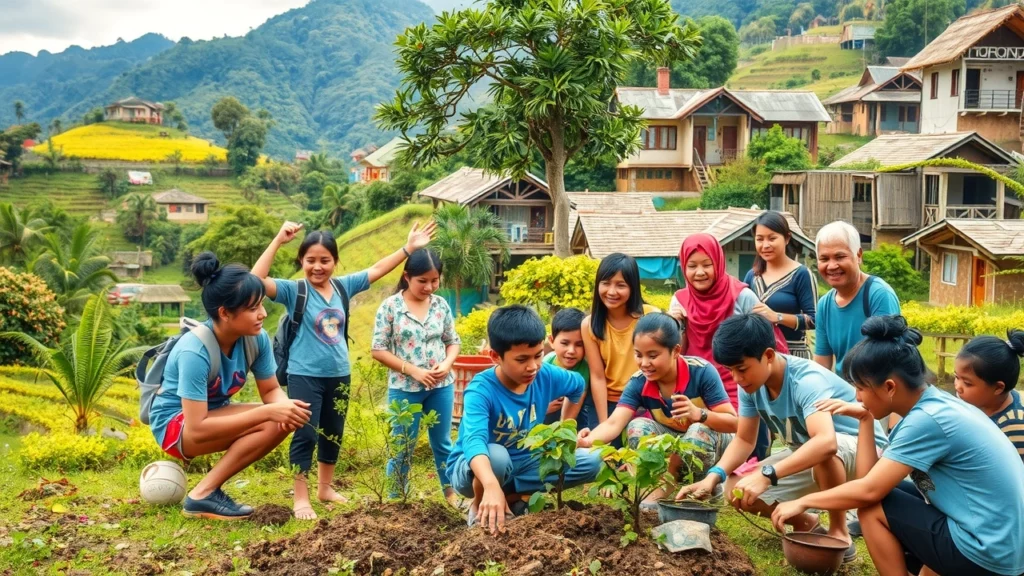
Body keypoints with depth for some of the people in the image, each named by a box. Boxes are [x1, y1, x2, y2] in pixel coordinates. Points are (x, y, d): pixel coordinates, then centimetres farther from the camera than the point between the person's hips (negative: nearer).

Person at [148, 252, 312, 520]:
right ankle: (203, 495, -16)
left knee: (283, 421, -17)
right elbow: (197, 429, -34)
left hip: (215, 414, 7)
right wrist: (268, 412, -38)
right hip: (175, 426, -7)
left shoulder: (256, 337, -14)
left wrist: (285, 406, -28)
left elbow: (271, 390, -3)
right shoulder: (194, 351, -32)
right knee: (268, 423, -27)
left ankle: (210, 487, -5)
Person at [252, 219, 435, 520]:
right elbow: (256, 280, -26)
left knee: (333, 435, 17)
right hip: (305, 375, -5)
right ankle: (301, 498, 9)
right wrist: (278, 241, -30)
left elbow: (377, 269, 8)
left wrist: (409, 247, 4)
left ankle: (325, 488, 35)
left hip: (339, 374, 5)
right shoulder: (293, 290, -11)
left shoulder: (343, 286, 2)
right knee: (305, 435, -2)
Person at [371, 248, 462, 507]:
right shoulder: (390, 306, -9)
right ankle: (396, 498, 19)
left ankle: (451, 492, 29)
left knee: (442, 442, 15)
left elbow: (453, 341, 10)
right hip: (404, 387, -3)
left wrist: (447, 364, -11)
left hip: (441, 386, 3)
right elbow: (378, 350, -9)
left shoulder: (441, 305, 2)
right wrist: (412, 370, -16)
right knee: (402, 446, 6)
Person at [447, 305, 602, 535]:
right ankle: (480, 507, -9)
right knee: (496, 455, -40)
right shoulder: (481, 390, -30)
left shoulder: (546, 375, -13)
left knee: (591, 461, -12)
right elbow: (474, 441, -48)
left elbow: (579, 385, 12)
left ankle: (512, 497, -4)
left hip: (523, 462, 6)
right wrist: (492, 486, -65)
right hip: (475, 468, -5)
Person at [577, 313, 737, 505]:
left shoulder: (702, 372, -28)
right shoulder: (638, 383, -18)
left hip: (711, 439, -3)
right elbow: (613, 424, -31)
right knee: (637, 427, -24)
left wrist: (698, 413, -46)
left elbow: (733, 423, -26)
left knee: (700, 430, -36)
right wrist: (588, 440, -53)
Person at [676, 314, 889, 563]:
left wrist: (766, 475, -57)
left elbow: (826, 442, -51)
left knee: (825, 453, -42)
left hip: (863, 448, -7)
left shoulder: (807, 381, -34)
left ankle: (839, 533, -16)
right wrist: (714, 475, -22)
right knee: (738, 491, -11)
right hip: (808, 454, 7)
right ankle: (805, 523, 14)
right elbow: (744, 440, -4)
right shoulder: (751, 384, -12)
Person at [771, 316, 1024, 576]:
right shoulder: (932, 406, 7)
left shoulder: (927, 421, -20)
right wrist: (865, 418, 1)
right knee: (885, 492, 14)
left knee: (872, 508, -6)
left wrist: (803, 502, -9)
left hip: (988, 551, -10)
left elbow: (869, 490, -19)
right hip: (998, 539, 10)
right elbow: (872, 477, 4)